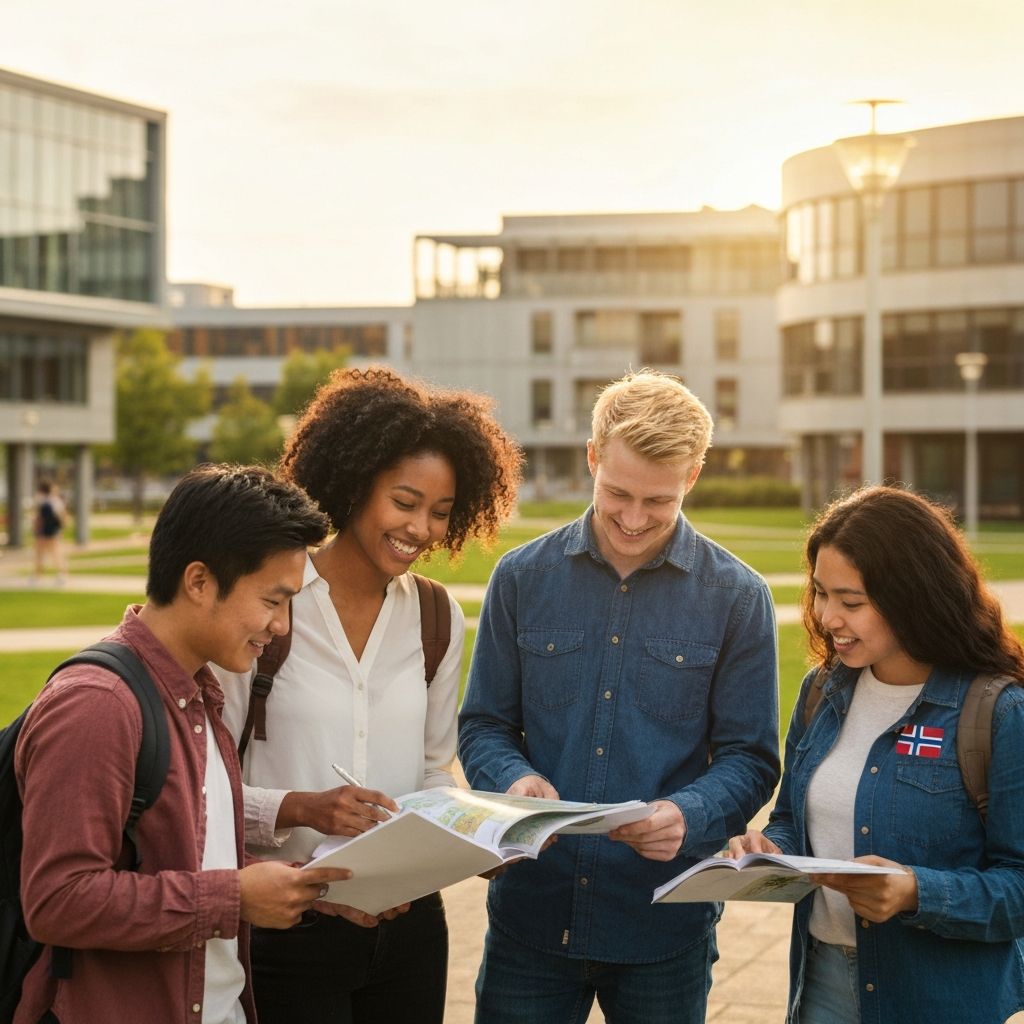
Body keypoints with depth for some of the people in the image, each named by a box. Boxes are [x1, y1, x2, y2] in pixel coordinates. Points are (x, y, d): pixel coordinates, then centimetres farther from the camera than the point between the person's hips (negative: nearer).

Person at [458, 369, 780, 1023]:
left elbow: (749, 760, -1)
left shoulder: (737, 598, -3)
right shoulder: (523, 578, 2)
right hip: (530, 913, 1)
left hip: (664, 927, -1)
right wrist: (514, 779, -16)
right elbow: (484, 726, 6)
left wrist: (689, 816, -22)